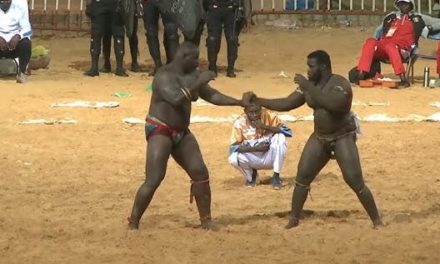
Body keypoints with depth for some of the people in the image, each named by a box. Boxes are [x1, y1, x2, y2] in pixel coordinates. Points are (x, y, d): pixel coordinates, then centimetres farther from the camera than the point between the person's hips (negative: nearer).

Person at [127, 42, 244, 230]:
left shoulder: (192, 76, 7)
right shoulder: (164, 76, -18)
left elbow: (212, 96, 13)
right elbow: (176, 99, -33)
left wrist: (239, 102, 5)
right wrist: (198, 83, -28)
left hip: (181, 133, 8)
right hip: (160, 131, -8)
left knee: (200, 173, 3)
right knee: (154, 180, -15)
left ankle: (206, 220, 13)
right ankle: (133, 223, -6)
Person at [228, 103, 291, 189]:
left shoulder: (269, 116, -13)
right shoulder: (239, 123, -14)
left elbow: (287, 131, -22)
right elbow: (234, 147, -18)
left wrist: (264, 126, -31)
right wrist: (256, 148, -29)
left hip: (269, 157, 0)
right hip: (252, 159, 0)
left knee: (280, 137, -27)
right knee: (233, 158, -29)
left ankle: (276, 177, -14)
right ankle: (251, 174, 5)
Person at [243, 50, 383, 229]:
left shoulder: (340, 83, -20)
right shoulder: (309, 86, 1)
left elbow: (333, 104, -39)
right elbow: (286, 104, 4)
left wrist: (308, 87, -36)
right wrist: (256, 100, -3)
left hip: (343, 138, -6)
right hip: (319, 138, 7)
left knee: (355, 182, -11)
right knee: (302, 177, 0)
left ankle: (376, 220, 0)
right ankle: (294, 219, 11)